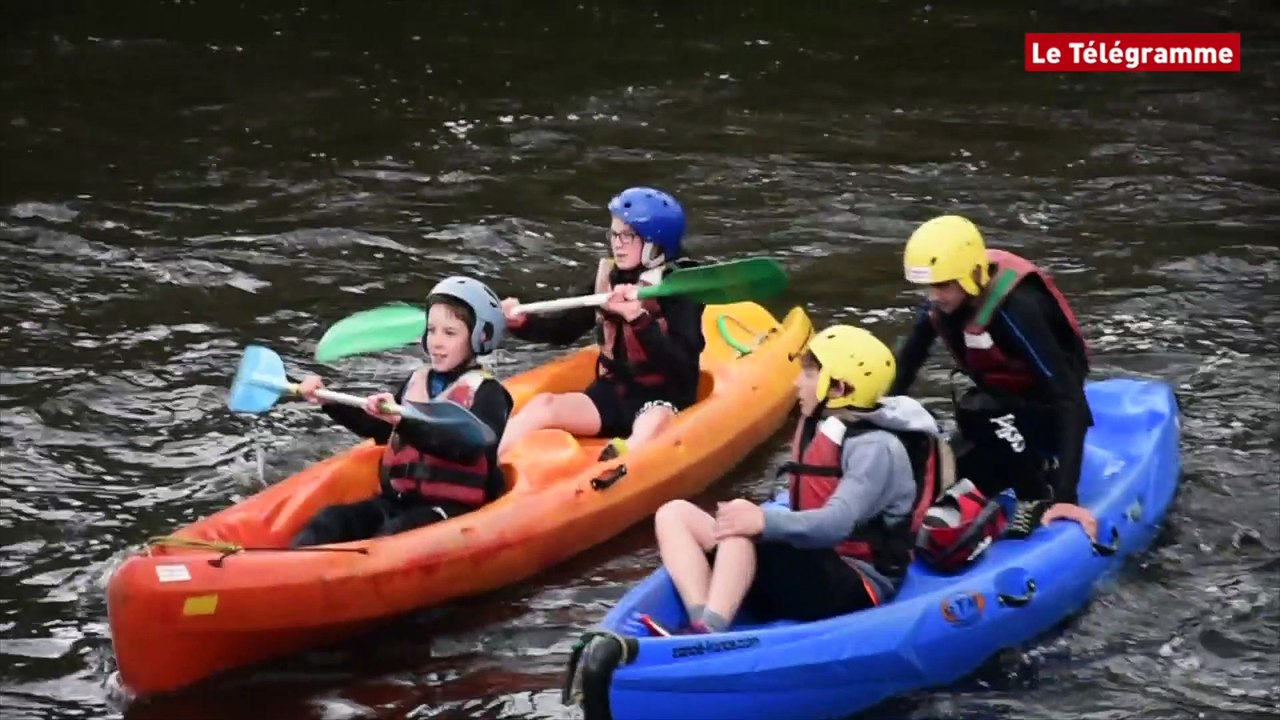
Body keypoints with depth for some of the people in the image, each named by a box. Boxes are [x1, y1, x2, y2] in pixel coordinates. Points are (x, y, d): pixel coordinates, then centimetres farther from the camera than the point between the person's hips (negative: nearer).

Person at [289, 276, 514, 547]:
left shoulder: (488, 394, -6)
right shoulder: (417, 382, 17)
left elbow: (466, 448, -24)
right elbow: (378, 429, 27)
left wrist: (404, 421, -35)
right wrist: (329, 403, 14)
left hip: (453, 508, -6)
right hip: (397, 499, 6)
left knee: (395, 535, -35)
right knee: (331, 520, -17)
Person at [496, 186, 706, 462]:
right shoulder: (609, 277, 8)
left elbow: (681, 366, -21)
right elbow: (565, 329, 17)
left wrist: (640, 320, -34)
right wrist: (522, 322, -4)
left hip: (663, 401, -6)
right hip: (612, 392, 6)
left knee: (651, 427, -39)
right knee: (542, 405, -18)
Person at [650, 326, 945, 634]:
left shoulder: (876, 448, -12)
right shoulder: (820, 429, 16)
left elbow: (838, 523, -27)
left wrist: (765, 522, -41)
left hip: (853, 587, -9)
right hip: (809, 573, 9)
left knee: (739, 531, -32)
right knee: (674, 513, -3)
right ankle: (701, 625, -29)